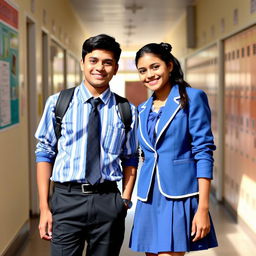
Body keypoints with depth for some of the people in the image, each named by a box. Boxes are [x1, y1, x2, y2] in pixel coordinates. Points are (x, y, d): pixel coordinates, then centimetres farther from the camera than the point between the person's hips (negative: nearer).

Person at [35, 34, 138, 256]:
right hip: (67, 199, -1)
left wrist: (125, 200, 0)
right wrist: (44, 207, -1)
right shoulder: (57, 103, 2)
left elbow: (130, 160, 11)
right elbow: (44, 154, 3)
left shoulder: (127, 111, 5)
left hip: (108, 202, 1)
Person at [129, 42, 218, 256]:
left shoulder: (192, 98, -4)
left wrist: (203, 208, -15)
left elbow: (204, 153, -9)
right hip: (149, 199, 6)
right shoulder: (143, 109, 14)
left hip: (179, 196, -6)